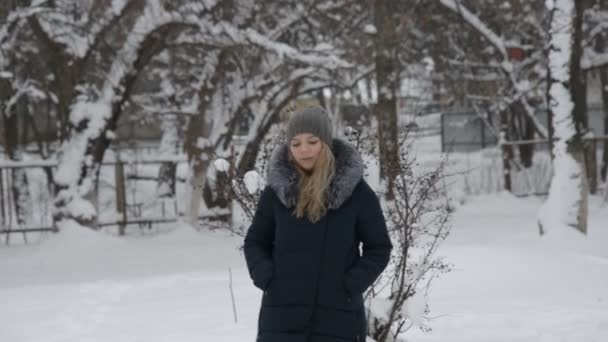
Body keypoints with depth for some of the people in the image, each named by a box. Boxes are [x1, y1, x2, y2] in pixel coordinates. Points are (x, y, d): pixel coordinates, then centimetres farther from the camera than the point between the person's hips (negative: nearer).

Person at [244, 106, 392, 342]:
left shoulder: (356, 191, -2)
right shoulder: (276, 190, 2)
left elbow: (379, 248, 4)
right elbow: (255, 242, 13)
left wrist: (352, 285, -9)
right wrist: (266, 278, -4)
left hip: (338, 315, -1)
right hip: (282, 315, 1)